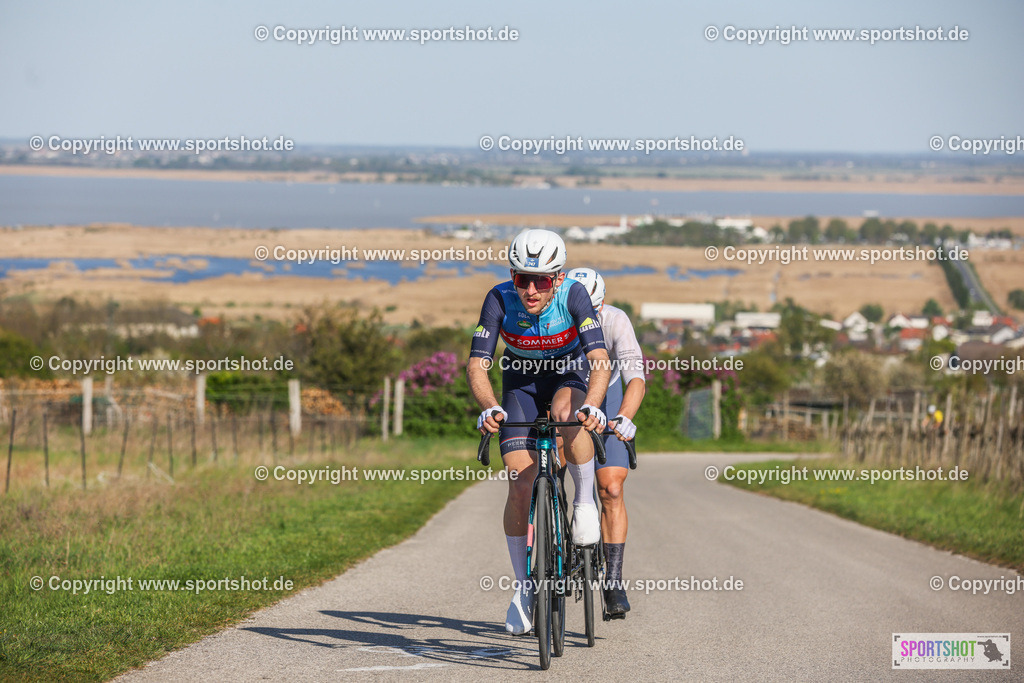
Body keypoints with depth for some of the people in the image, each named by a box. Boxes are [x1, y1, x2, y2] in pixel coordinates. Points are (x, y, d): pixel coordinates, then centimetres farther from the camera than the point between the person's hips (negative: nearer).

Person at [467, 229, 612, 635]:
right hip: (522, 381, 1)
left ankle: (585, 501, -14)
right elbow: (477, 364, -31)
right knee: (521, 487, -9)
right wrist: (489, 407, -51)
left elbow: (600, 359, -40)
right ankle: (523, 588, 4)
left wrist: (591, 405, -58)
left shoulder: (573, 296, -30)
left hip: (570, 374, -1)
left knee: (568, 412, -39)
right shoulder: (500, 300, -27)